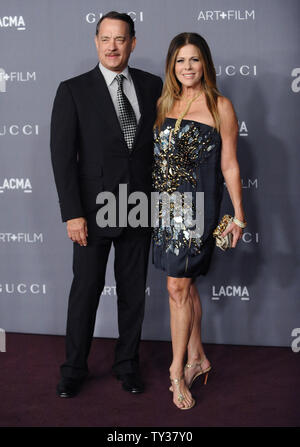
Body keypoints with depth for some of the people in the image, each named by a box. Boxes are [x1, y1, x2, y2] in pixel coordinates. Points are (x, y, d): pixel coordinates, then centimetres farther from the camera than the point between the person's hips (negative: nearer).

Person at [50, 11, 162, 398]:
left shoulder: (152, 86, 5)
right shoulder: (73, 90, -4)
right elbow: (62, 155, -7)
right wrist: (72, 213, -13)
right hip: (94, 210, -2)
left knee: (133, 291, 12)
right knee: (86, 290, 6)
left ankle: (127, 363, 29)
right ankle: (74, 368, 24)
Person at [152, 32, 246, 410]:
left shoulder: (220, 106, -2)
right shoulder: (163, 103, 11)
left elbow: (229, 166, -1)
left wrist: (238, 215, -1)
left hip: (196, 205, -5)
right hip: (166, 204, 5)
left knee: (179, 286, -5)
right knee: (185, 283, 12)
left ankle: (178, 369, 8)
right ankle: (197, 358, 27)